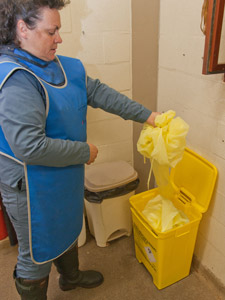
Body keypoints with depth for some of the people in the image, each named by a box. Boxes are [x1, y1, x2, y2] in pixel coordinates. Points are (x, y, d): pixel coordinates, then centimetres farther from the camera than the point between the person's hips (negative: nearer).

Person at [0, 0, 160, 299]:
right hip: (33, 188, -9)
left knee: (68, 229, 30)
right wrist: (84, 152, -21)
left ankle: (71, 276, 58)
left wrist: (146, 114, 1)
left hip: (65, 176, 9)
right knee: (37, 251, 13)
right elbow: (30, 146, -34)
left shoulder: (65, 66, 1)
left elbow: (99, 92, 4)